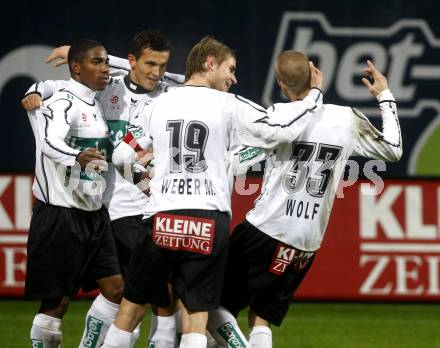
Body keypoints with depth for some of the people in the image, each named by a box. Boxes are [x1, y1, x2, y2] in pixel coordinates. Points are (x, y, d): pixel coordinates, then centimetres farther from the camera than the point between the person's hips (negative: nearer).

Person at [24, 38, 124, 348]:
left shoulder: (94, 103, 11)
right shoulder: (64, 102, -16)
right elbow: (49, 141, -37)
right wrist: (78, 157, -55)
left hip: (93, 212, 9)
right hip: (61, 214, -9)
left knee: (115, 288, 5)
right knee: (57, 300, -4)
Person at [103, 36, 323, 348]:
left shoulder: (158, 105, 8)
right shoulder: (229, 106, -1)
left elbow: (122, 156, 11)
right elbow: (282, 129, -4)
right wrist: (315, 95, 11)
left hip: (162, 220, 2)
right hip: (210, 221, -2)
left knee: (132, 307, 13)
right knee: (197, 316, 1)